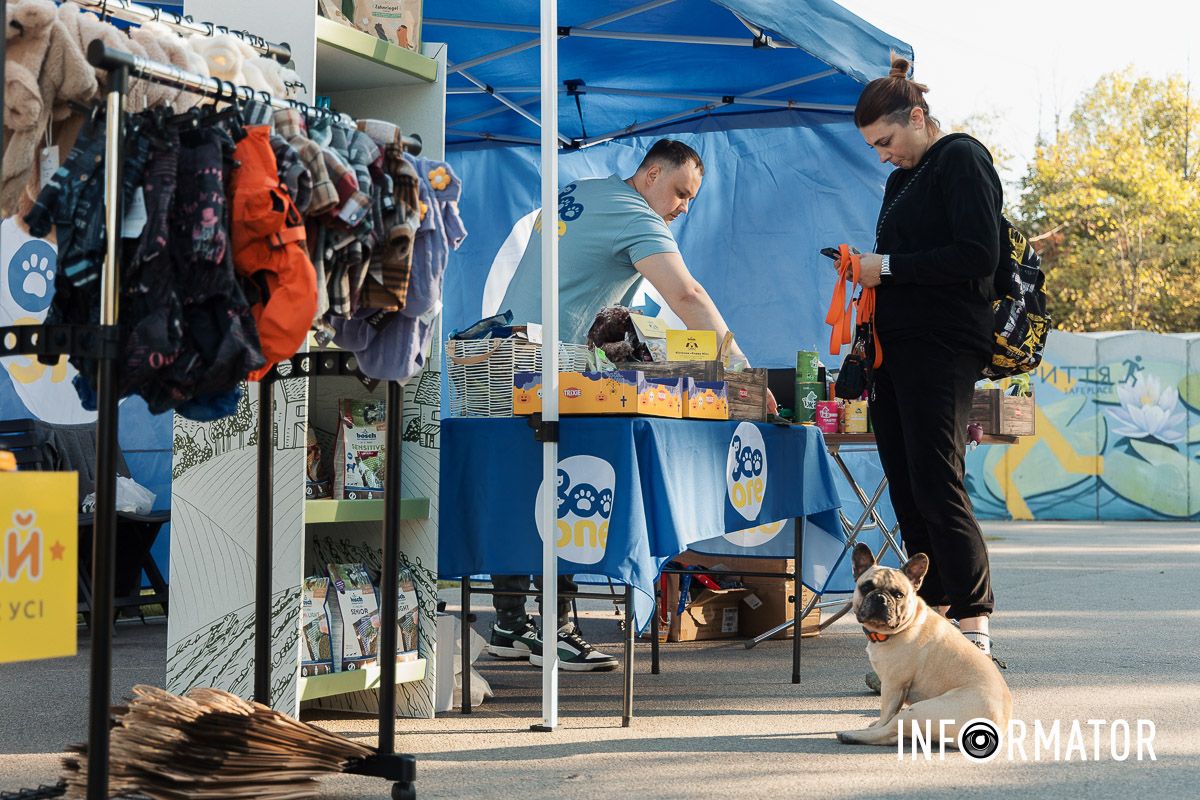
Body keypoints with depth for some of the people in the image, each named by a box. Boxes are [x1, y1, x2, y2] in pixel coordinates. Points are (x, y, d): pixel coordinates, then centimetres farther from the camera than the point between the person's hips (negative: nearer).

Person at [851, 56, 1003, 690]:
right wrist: (869, 271, 8)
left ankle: (976, 635, -12)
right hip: (897, 349, 9)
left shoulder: (962, 160, -4)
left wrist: (888, 268, -13)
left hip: (942, 348, -9)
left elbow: (978, 256, -16)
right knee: (908, 495, 5)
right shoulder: (903, 180, 23)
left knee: (937, 489, -14)